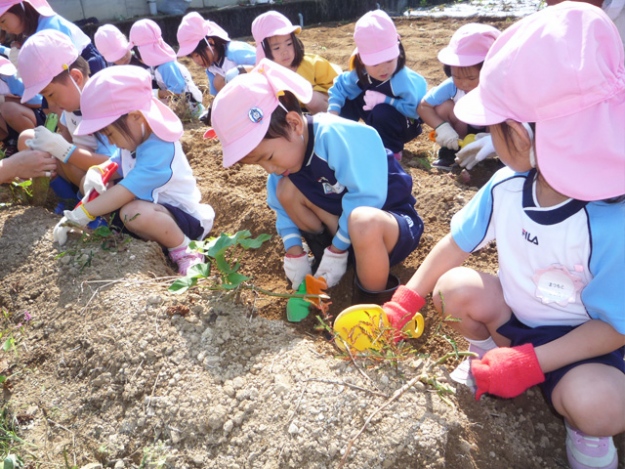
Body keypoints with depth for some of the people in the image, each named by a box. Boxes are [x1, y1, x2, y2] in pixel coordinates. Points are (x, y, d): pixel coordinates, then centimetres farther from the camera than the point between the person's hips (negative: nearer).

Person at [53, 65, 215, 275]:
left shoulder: (158, 149, -27)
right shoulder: (136, 138, 2)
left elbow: (126, 191, -31)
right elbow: (118, 163, 18)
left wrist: (79, 215, -25)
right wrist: (97, 172, -6)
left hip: (185, 217, -10)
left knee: (134, 213, -41)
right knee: (90, 183, 4)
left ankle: (184, 250, -15)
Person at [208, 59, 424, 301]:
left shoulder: (336, 135, -27)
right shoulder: (287, 148, -4)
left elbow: (364, 199, -27)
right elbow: (282, 206, 5)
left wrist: (336, 251, -19)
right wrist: (294, 253, -7)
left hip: (397, 221, -6)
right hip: (345, 222, 7)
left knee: (363, 222, -41)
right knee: (286, 189, -9)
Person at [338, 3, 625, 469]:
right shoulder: (505, 188, -17)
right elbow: (456, 244, -5)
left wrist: (528, 362, -29)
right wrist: (403, 304, -6)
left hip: (583, 341, -4)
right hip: (515, 315, 5)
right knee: (454, 288, -23)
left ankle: (587, 428, 5)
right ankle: (488, 351, 9)